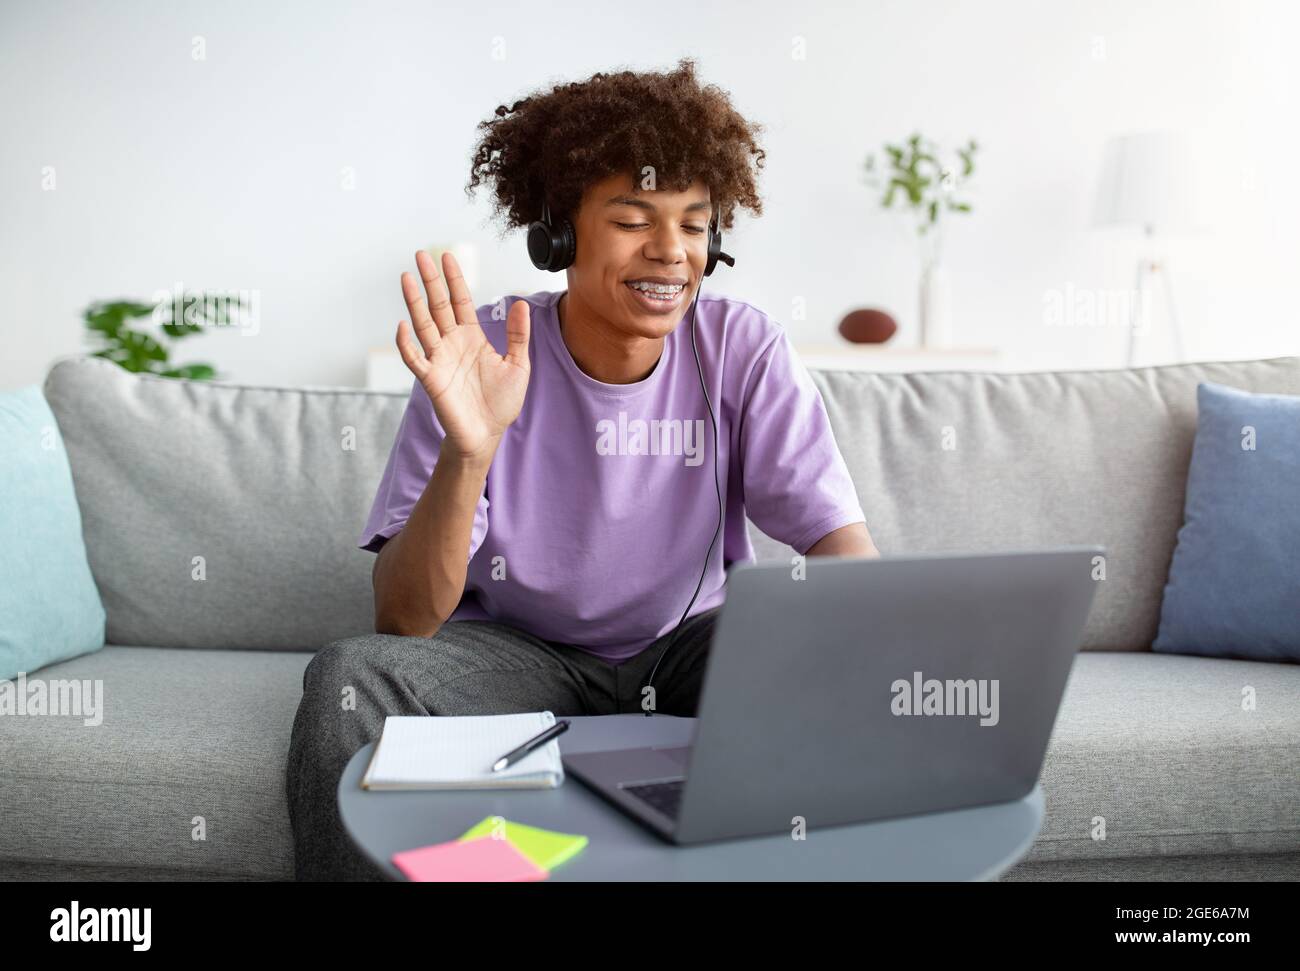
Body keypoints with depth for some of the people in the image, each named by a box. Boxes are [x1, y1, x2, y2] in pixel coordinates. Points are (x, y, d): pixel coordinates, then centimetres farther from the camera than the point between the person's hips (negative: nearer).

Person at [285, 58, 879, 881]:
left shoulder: (743, 350, -12)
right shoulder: (486, 355, -16)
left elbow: (842, 544, -17)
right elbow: (404, 622, -20)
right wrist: (468, 451, -38)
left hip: (687, 654, 1)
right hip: (516, 654, -1)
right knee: (349, 678, -27)